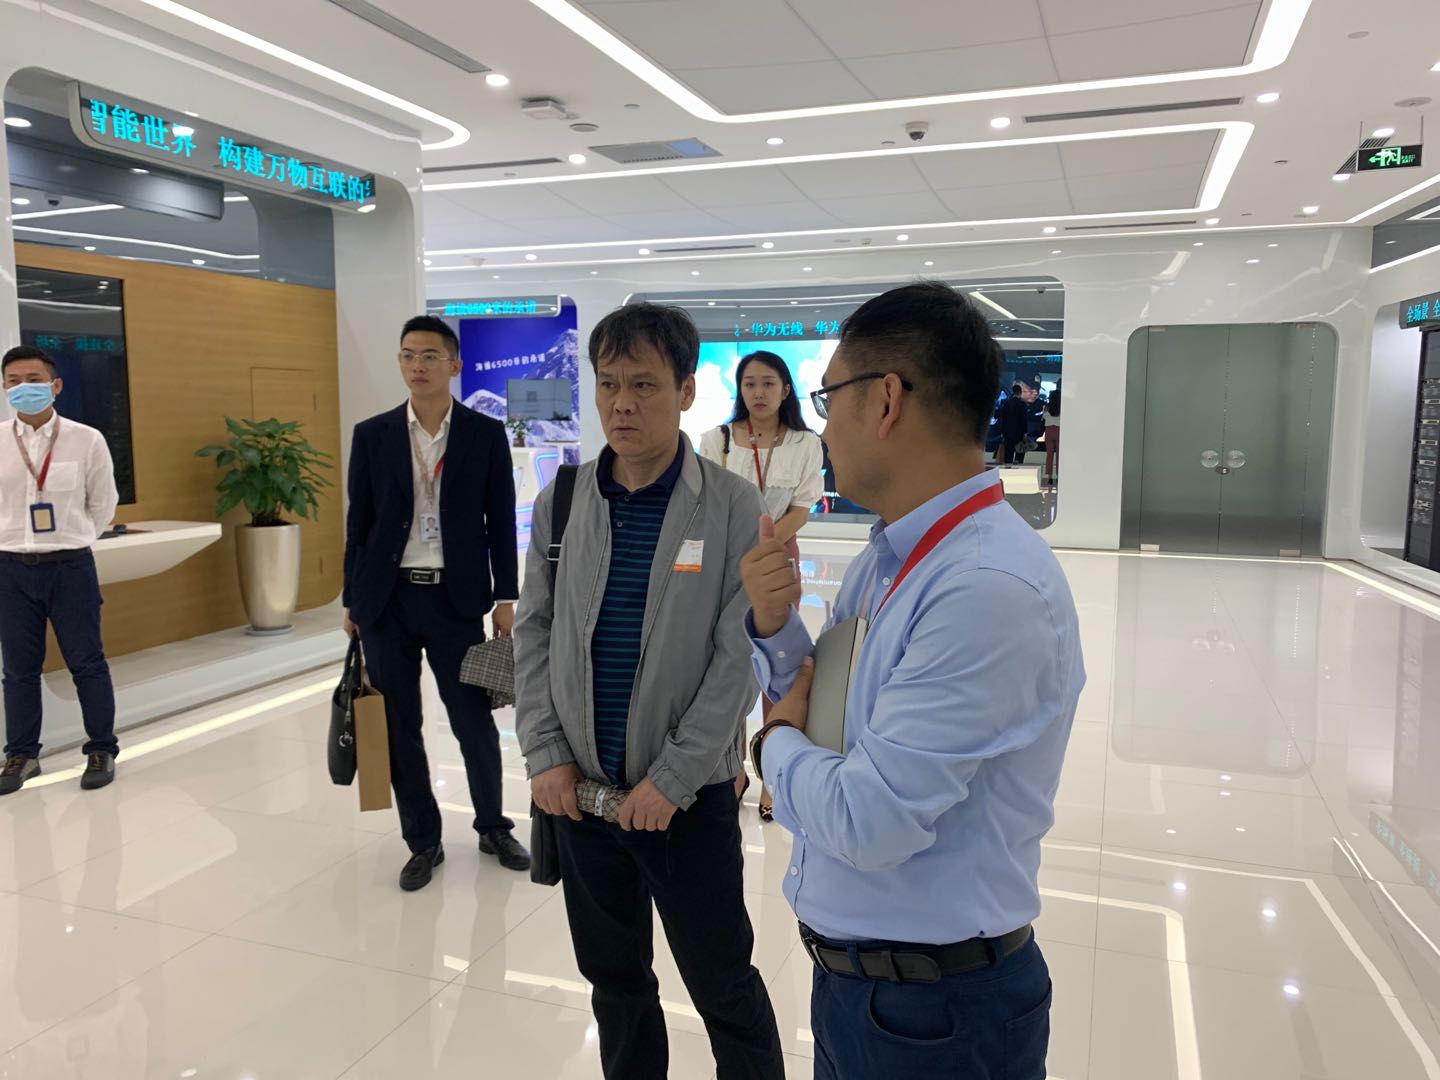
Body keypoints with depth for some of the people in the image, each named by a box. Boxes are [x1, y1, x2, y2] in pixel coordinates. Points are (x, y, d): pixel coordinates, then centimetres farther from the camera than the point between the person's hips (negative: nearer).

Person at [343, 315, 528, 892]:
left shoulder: (486, 435, 0)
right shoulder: (372, 435, 3)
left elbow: (501, 523, 2)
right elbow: (358, 523, 6)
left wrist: (506, 598, -1)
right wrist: (352, 601, 6)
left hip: (457, 600, -1)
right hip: (388, 601, 2)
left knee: (475, 723, 6)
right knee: (399, 729, 9)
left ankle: (493, 827, 28)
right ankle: (423, 841, 25)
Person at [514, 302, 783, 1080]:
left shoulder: (733, 508, -11)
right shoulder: (561, 501, 1)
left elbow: (738, 657, -13)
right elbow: (534, 634, 5)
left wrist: (672, 780, -14)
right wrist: (545, 755, -2)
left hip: (688, 792, -4)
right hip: (580, 787, 4)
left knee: (724, 986, 10)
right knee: (613, 978, 21)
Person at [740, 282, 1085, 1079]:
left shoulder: (991, 587, -27)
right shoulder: (885, 557, 0)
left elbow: (868, 820, -28)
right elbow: (818, 703, 9)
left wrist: (776, 744, -10)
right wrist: (774, 625, -8)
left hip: (933, 1008, -7)